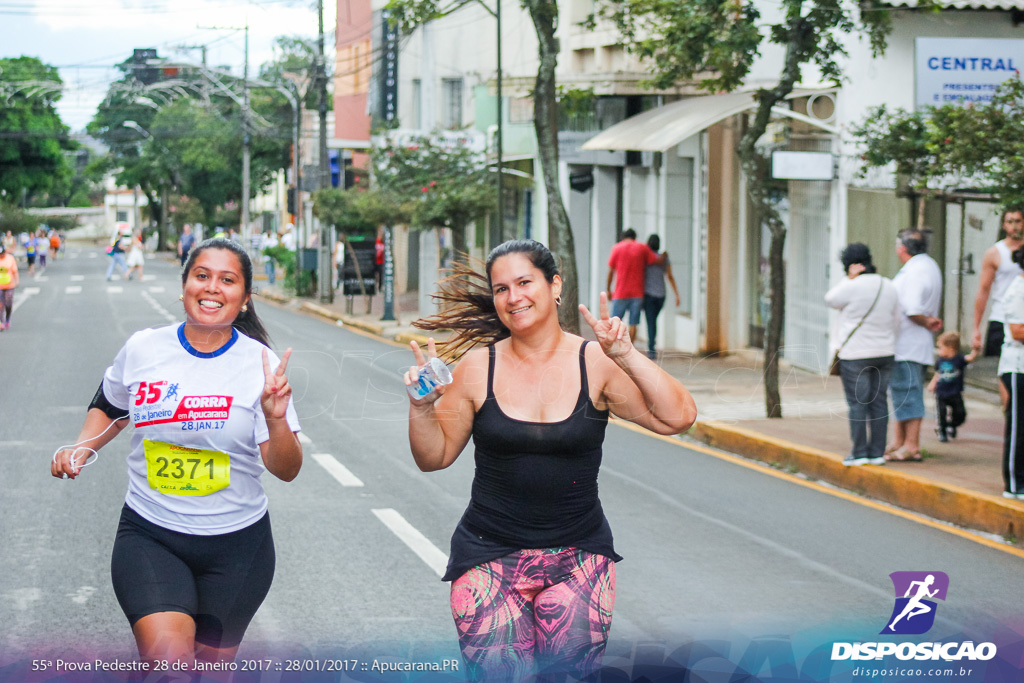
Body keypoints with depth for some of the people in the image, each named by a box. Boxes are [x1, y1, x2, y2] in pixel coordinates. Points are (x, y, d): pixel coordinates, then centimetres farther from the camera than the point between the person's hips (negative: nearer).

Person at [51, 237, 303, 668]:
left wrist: (276, 420, -30)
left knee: (211, 663, 15)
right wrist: (81, 448, -1)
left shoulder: (261, 365, -8)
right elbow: (109, 409, 18)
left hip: (236, 541, 0)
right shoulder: (141, 349, -3)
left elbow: (286, 470, -12)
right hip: (149, 535, 0)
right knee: (168, 657, -23)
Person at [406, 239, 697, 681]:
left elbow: (677, 418, -10)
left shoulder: (595, 364, -2)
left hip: (577, 552, 0)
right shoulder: (478, 368, 0)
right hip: (490, 553, 0)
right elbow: (434, 457, 7)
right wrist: (422, 405, -11)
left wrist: (627, 357, -20)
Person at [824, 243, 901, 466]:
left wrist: (849, 278, -2)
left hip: (856, 354, -6)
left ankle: (859, 453, 1)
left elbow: (830, 299, 3)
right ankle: (877, 452, 10)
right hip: (885, 353, 6)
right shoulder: (889, 286, 5)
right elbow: (896, 322, 11)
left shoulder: (852, 287, -15)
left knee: (857, 403, 0)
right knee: (879, 401, 8)